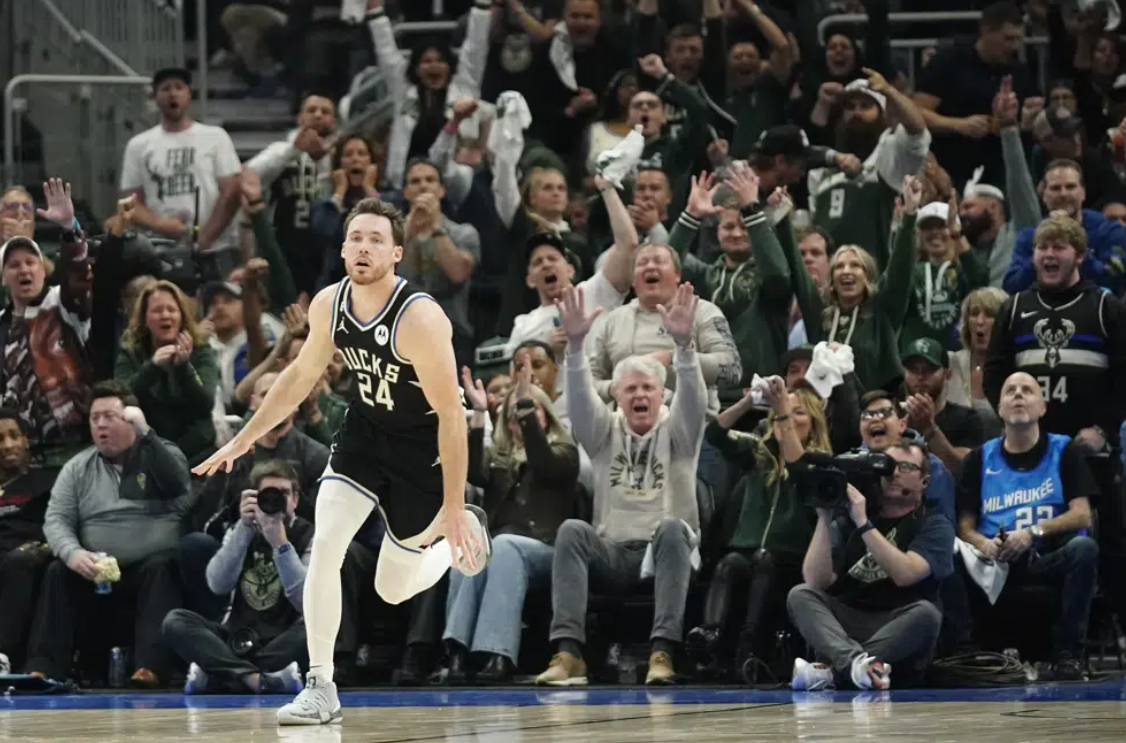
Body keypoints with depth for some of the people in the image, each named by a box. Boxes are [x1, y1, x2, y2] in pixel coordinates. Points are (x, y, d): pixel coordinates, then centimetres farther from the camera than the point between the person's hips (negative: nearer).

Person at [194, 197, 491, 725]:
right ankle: (321, 690, -8)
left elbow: (451, 414, -26)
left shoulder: (420, 319, -30)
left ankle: (465, 532, 37)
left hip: (422, 445, -5)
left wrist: (454, 511, -25)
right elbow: (301, 374, 8)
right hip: (364, 430, 5)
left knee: (393, 589, 7)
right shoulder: (329, 305, -11)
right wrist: (242, 441, 11)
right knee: (324, 547, -15)